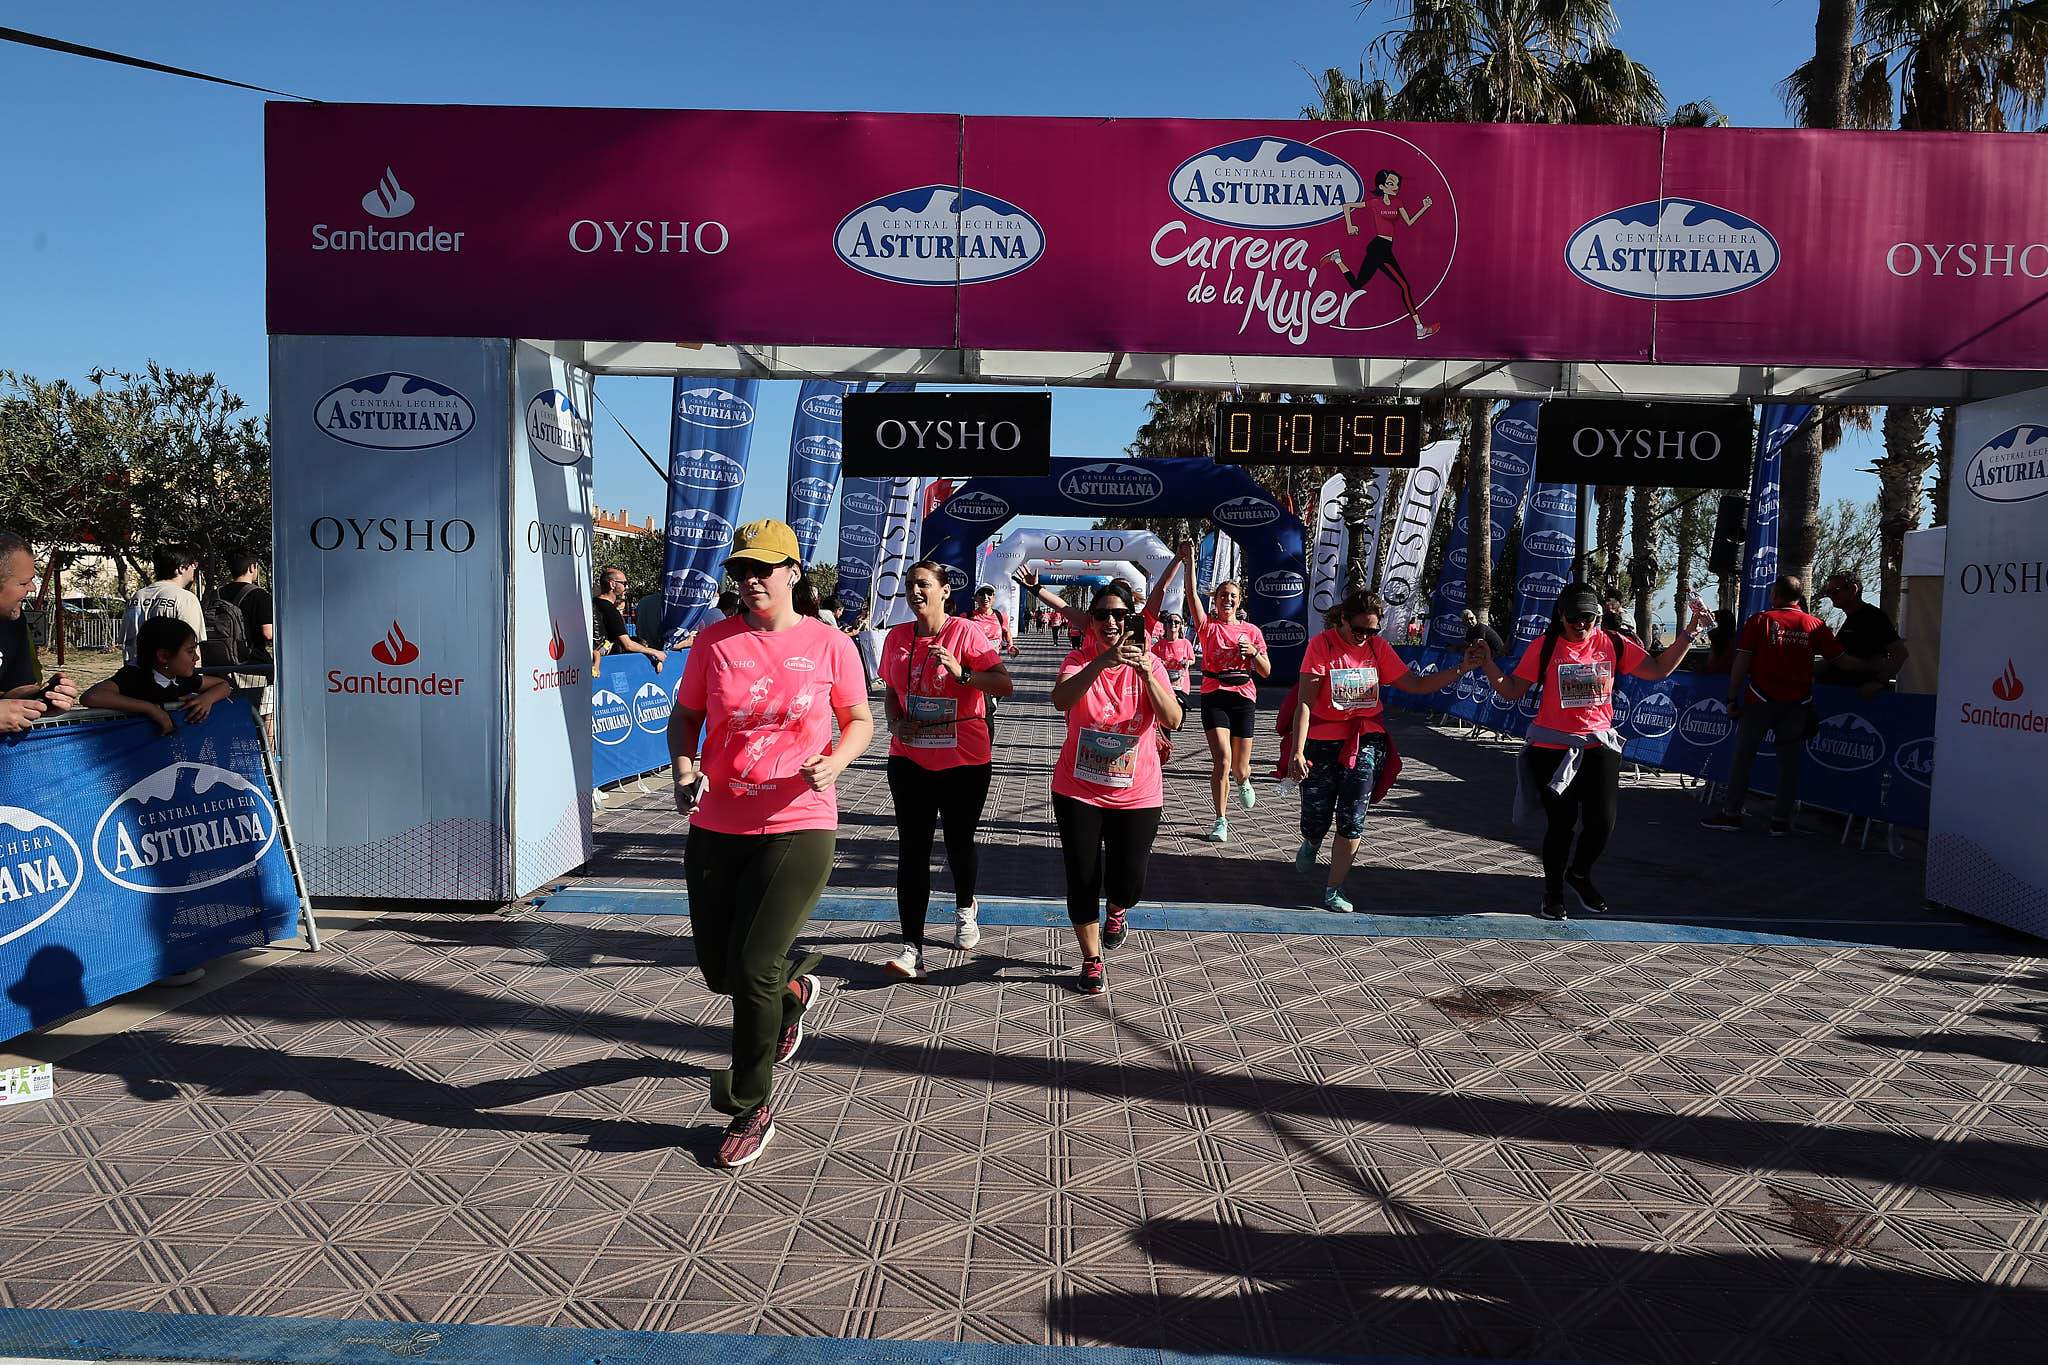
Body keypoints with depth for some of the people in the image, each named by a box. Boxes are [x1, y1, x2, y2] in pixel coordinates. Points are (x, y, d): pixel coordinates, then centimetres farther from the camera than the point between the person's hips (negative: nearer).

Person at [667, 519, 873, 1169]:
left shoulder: (829, 644, -3)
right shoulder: (715, 641, 1)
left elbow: (859, 720, 8)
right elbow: (685, 716, 12)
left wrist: (834, 762, -12)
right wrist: (684, 770, -6)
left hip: (798, 827, -3)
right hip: (717, 827, 4)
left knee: (752, 967, -8)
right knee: (719, 970, 13)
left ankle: (750, 1109, 14)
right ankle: (793, 988, 48)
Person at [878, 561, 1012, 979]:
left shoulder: (966, 632, -10)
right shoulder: (897, 637, 5)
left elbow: (1004, 685, -16)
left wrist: (960, 673, -30)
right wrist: (895, 722, -3)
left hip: (965, 761, -3)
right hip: (910, 760, 3)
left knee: (959, 842, 12)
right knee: (912, 849, -3)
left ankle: (965, 907, 44)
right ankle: (912, 948, -3)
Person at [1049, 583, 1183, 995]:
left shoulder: (1149, 664, -2)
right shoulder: (1079, 660, -6)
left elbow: (1172, 720, -17)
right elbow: (1061, 700, -28)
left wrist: (1146, 673, -31)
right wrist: (1102, 662, -41)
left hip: (1136, 795, 1)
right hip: (1078, 793, 0)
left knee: (1127, 884, 0)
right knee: (1082, 881, 3)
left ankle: (1116, 912, 38)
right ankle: (1092, 962, 25)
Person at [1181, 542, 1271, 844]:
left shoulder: (1251, 631, 8)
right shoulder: (1208, 626, 3)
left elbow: (1266, 672, 7)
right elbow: (1192, 595, -13)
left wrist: (1253, 652, -11)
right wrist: (1189, 563, -23)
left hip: (1243, 698, 2)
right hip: (1214, 697, -2)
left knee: (1240, 769, 7)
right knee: (1222, 759, -17)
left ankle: (1243, 781, 47)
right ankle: (1221, 821, -4)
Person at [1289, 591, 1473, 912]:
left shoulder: (1378, 647, 3)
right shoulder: (1322, 644, -10)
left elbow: (1416, 684, 6)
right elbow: (1304, 703, -14)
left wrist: (1461, 669, -4)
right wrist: (1297, 752, -21)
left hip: (1366, 741, 3)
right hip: (1323, 742, -3)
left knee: (1352, 821, -2)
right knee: (1316, 821, 3)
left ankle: (1334, 890, 10)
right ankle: (1311, 843, 41)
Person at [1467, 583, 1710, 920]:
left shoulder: (1613, 644, 2)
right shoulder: (1544, 646, -5)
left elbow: (1658, 669, 3)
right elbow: (1513, 691, -3)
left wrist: (1688, 634, -4)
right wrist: (1487, 664, -16)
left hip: (1599, 746, 2)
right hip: (1553, 749, -2)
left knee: (1602, 823, 0)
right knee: (1561, 823, 5)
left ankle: (1579, 875, 31)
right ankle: (1553, 890, 27)